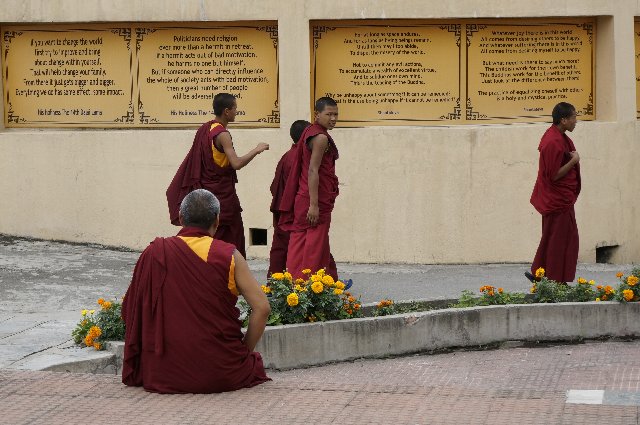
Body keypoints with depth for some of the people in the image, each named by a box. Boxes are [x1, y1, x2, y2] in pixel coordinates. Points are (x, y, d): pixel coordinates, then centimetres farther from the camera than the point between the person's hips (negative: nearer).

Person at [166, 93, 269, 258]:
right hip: (222, 194, -8)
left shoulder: (204, 129, 7)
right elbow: (236, 163, -28)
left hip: (205, 190, 8)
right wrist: (257, 150, -17)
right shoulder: (222, 134, -18)